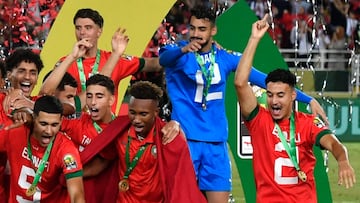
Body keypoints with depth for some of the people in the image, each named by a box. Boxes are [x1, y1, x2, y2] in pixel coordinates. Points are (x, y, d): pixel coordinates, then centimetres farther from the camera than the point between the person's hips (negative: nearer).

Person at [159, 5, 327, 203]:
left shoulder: (226, 58, 7)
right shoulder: (176, 51, -2)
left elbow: (264, 79, 7)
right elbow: (164, 59, -26)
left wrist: (308, 99, 1)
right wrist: (183, 49, -50)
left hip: (216, 143, 3)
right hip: (184, 139, -3)